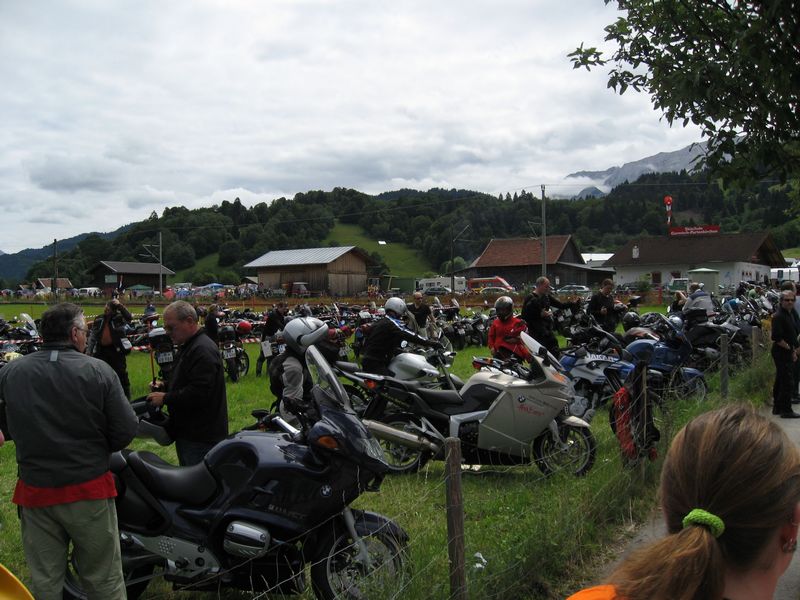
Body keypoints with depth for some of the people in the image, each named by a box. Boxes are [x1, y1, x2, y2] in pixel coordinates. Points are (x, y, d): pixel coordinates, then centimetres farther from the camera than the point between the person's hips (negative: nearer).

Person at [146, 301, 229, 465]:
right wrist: (165, 385, 11)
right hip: (188, 433, 11)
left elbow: (199, 393, -27)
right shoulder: (189, 346, 17)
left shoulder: (203, 350, -19)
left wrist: (165, 398, -18)